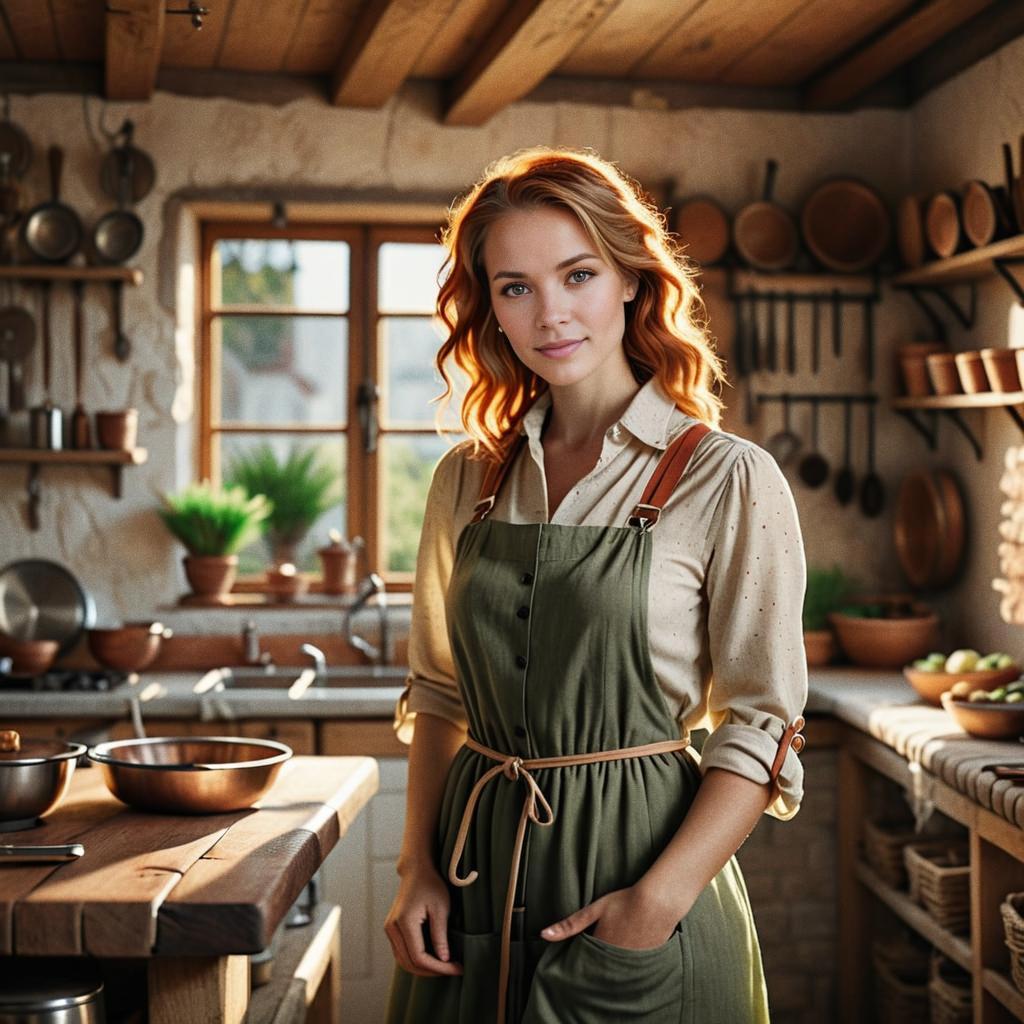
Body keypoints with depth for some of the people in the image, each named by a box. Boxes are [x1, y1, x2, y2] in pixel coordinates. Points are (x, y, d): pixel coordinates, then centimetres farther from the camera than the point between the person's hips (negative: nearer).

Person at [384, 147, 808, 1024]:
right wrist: (419, 867, 1)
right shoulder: (468, 479, 5)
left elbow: (760, 728, -9)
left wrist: (658, 901, -17)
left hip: (636, 848, -4)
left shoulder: (728, 480, -9)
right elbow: (438, 692, 11)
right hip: (476, 874, 4)